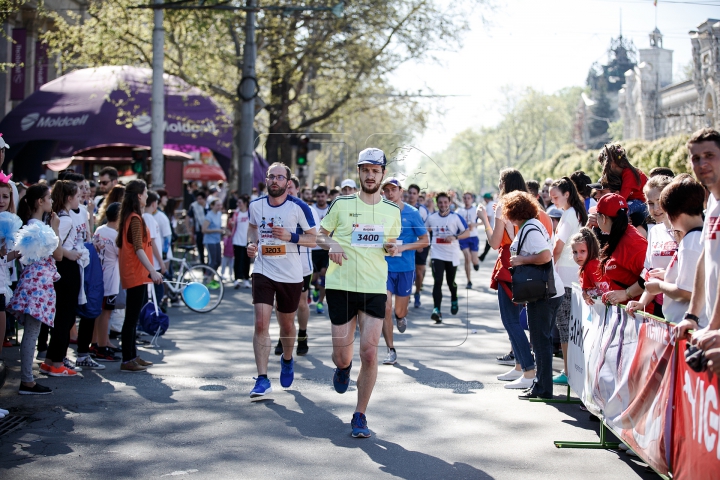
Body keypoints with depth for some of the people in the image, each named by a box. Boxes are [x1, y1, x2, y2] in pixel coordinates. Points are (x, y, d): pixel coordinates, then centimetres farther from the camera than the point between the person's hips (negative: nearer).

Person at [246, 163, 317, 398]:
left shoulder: (299, 207, -8)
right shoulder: (256, 205, 1)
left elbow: (314, 238, -4)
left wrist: (291, 237, -20)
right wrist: (251, 243, 1)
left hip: (291, 275, -1)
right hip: (263, 271, 1)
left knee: (286, 324, 14)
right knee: (261, 324, -12)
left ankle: (287, 360, 45)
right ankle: (262, 380, -10)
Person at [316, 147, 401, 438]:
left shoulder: (392, 211, 7)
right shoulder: (341, 204, 0)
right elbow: (320, 235, 9)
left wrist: (393, 247, -2)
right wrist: (331, 245, -13)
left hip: (375, 289, 1)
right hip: (341, 286, -1)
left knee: (369, 352, -9)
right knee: (341, 356, 1)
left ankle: (360, 415, 5)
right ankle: (344, 368, 41)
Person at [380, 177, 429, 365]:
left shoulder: (412, 213, -4)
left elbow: (425, 241, -2)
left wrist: (403, 247, -15)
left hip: (405, 267, 0)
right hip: (384, 266, 0)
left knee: (399, 311, 8)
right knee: (386, 309, -10)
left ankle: (401, 317, 47)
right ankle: (391, 351, 0)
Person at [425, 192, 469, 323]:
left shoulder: (456, 217, -4)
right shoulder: (431, 218, 5)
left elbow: (467, 233, -5)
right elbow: (425, 231, 22)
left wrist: (455, 237, -21)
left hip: (452, 255, 0)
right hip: (437, 255, 1)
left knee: (451, 281, 13)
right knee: (438, 282, -13)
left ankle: (454, 300, 45)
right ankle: (436, 310, -21)